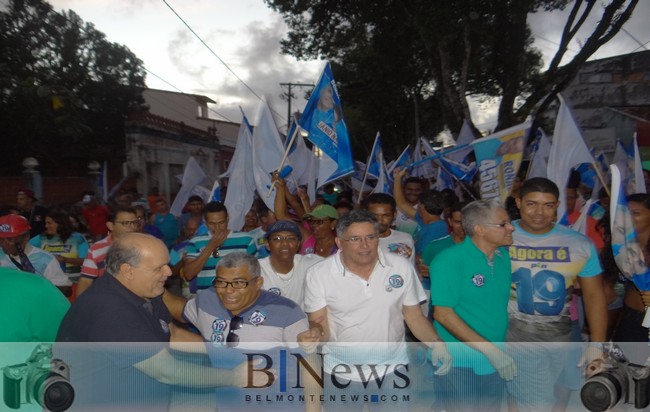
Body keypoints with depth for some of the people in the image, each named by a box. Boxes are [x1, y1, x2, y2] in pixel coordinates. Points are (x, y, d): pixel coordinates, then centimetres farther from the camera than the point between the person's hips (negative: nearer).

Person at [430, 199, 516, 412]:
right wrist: (490, 350, -21)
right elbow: (443, 314, -20)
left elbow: (506, 299, 13)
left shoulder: (505, 256, 2)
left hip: (497, 363, 6)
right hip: (459, 364, -6)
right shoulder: (449, 260, -17)